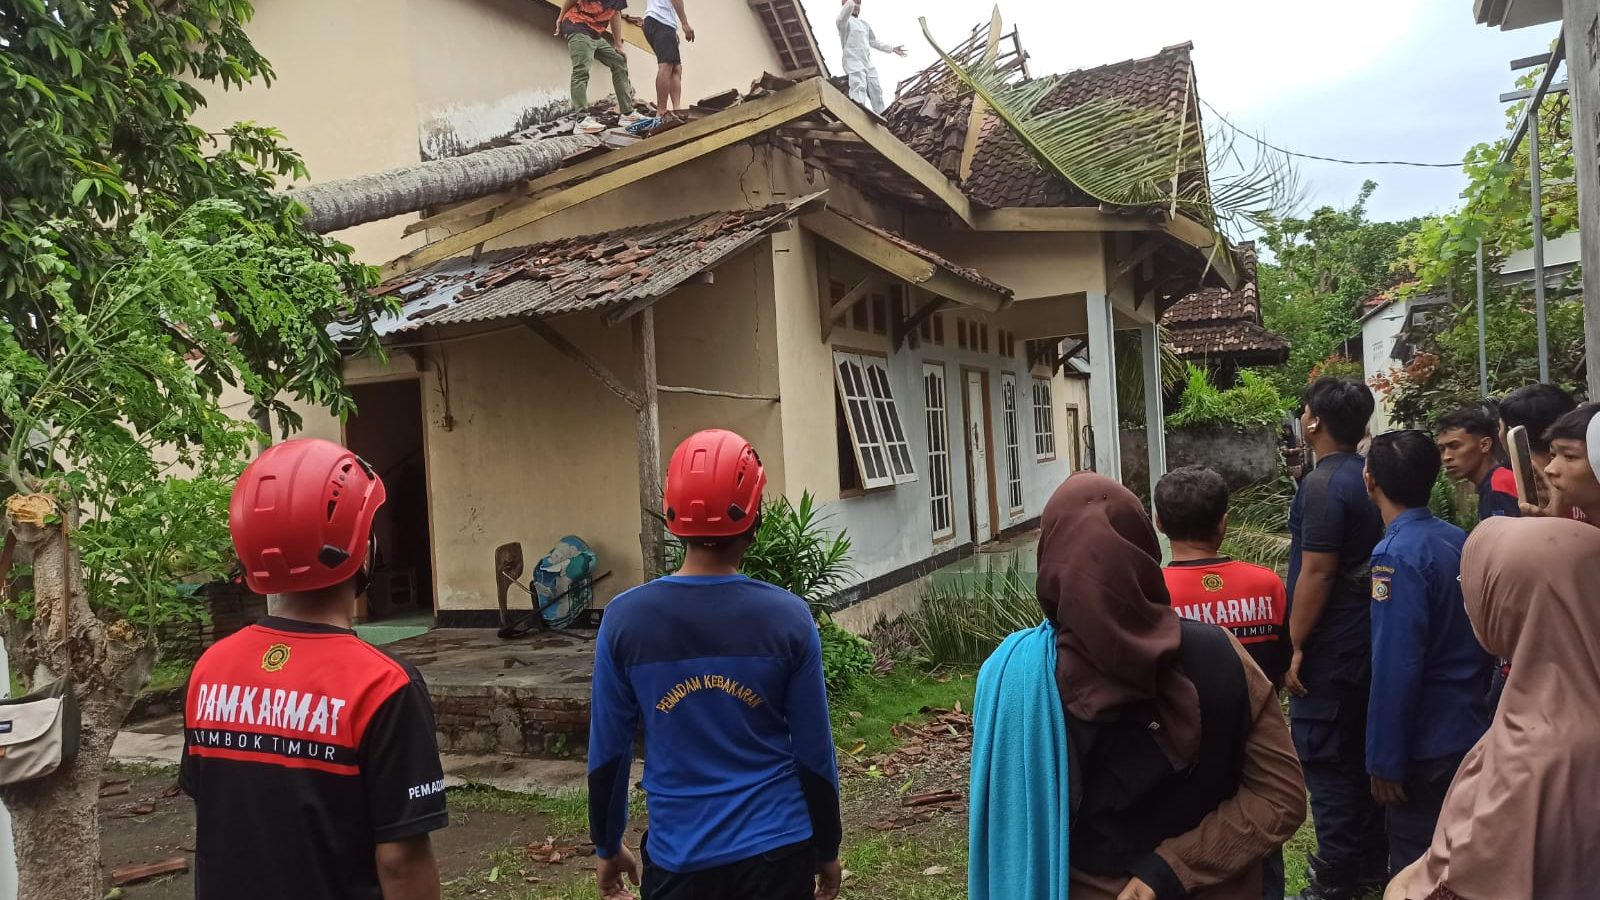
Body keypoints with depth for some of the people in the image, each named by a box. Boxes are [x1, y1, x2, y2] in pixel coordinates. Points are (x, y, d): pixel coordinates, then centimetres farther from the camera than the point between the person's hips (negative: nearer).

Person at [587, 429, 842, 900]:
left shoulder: (625, 619, -10)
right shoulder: (787, 617, -11)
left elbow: (607, 752, -2)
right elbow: (814, 753, -5)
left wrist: (607, 846, 13)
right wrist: (827, 848, 9)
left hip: (679, 855, 0)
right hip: (776, 849, 0)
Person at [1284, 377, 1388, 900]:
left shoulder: (1323, 486, -19)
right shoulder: (1367, 477, 8)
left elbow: (1316, 573, -22)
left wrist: (1295, 647, -16)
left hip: (1330, 644, -9)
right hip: (1366, 636, 9)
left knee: (1323, 758, -1)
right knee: (1359, 750, 18)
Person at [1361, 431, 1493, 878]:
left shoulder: (1397, 554, -22)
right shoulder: (1459, 540, 1)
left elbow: (1396, 665, -24)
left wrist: (1385, 759, -19)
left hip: (1426, 742, -8)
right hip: (1471, 729, 8)